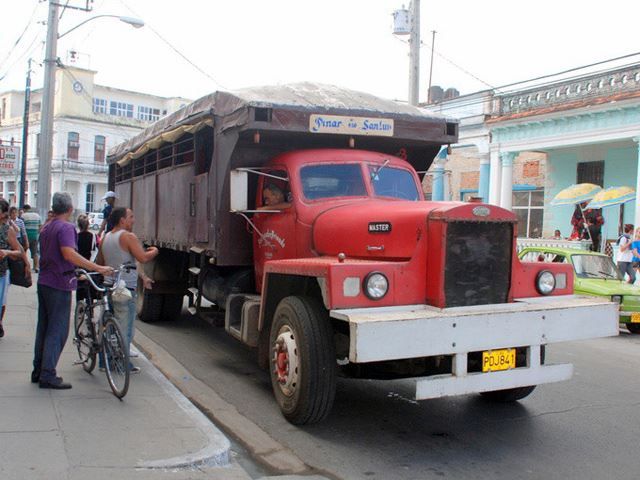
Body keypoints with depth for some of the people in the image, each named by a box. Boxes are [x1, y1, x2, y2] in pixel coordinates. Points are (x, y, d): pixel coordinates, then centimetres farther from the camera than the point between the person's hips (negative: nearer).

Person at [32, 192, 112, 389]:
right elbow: (69, 253, -29)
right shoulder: (66, 227, -14)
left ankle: (38, 371, 23)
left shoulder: (46, 227, 14)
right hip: (59, 284, -9)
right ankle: (48, 376, -3)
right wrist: (98, 268, -32)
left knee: (44, 328, 16)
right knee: (57, 331, -4)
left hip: (44, 282, 9)